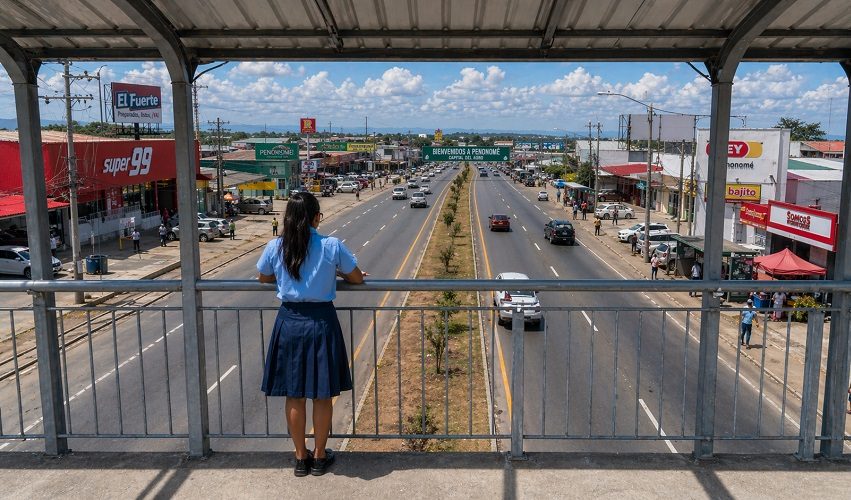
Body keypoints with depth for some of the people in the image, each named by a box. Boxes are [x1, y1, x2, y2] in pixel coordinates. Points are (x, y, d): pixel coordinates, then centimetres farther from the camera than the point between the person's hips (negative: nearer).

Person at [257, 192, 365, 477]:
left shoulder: (275, 247, -5)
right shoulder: (332, 246, -12)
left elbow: (263, 278, 13)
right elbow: (357, 279, 0)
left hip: (289, 322, 2)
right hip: (321, 322, -2)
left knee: (294, 396, 14)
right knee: (322, 395, 12)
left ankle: (301, 458, 26)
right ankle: (319, 457, 25)